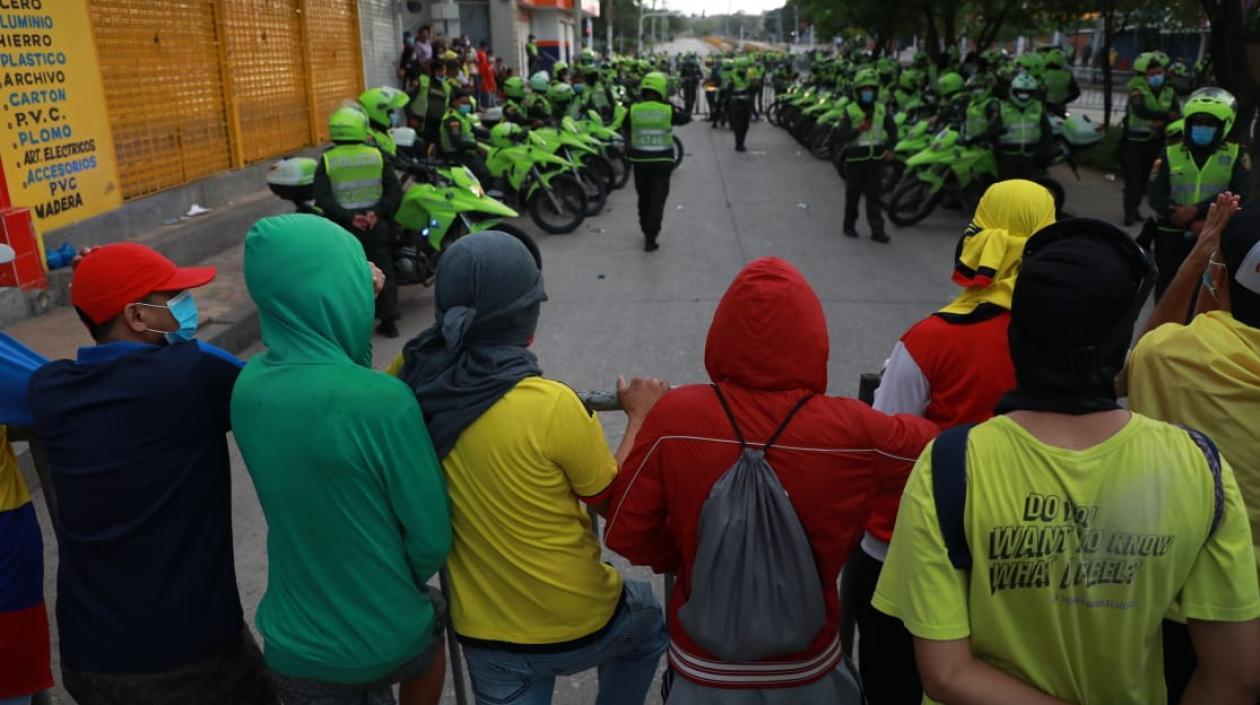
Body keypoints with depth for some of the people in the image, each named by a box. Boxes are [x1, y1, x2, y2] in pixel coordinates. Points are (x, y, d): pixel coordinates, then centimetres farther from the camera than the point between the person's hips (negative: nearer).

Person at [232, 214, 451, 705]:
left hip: (294, 641, 3)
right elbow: (431, 535, -18)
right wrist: (406, 586, 3)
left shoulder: (248, 385, -11)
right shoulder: (381, 400, -29)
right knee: (431, 618, 31)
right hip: (386, 636, -3)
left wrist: (353, 304, -3)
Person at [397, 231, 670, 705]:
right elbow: (616, 500, -12)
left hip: (483, 632, 4)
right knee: (647, 622, 30)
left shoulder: (416, 380, -15)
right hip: (578, 624, -4)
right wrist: (641, 416, -1)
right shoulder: (550, 405, -29)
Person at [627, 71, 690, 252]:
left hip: (640, 160, 2)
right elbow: (686, 118, 7)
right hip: (662, 161, -2)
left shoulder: (633, 109, -8)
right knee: (657, 200, 0)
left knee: (644, 199, 18)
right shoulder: (668, 110, -10)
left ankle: (646, 230, 34)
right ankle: (650, 239, -6)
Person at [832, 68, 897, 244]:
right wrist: (858, 129, -24)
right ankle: (849, 225, 25)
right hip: (854, 159, -2)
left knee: (874, 196, 2)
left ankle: (877, 230, 2)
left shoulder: (882, 110, 6)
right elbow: (840, 135, -12)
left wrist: (889, 148, 6)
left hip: (876, 159, 2)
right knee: (852, 195, 9)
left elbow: (892, 129, 17)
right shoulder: (849, 111, -5)